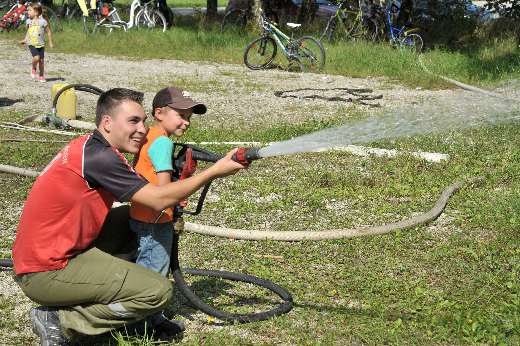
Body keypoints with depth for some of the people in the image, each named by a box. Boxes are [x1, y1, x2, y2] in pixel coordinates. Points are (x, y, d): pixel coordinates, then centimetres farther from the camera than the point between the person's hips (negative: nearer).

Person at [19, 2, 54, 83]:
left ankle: (41, 76, 21)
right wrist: (25, 40, 11)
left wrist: (50, 43, 2)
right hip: (31, 44, 1)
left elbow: (49, 32, 2)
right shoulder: (29, 21, 4)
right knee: (36, 57, -21)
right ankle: (33, 69, 8)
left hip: (41, 44, 0)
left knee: (41, 60, 3)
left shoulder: (43, 21, -6)